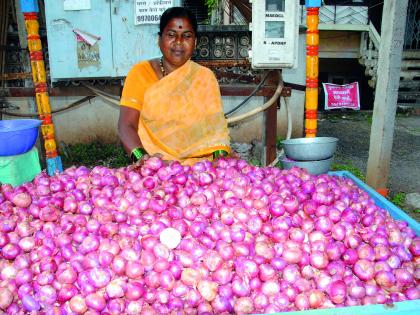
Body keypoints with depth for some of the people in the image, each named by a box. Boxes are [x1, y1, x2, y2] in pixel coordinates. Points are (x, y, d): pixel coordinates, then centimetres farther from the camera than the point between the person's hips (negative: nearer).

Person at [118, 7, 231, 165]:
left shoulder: (205, 77, 7)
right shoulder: (140, 72, 2)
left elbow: (216, 126, -1)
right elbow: (127, 124, -7)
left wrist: (220, 156, -21)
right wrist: (141, 157, -25)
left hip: (199, 164, 2)